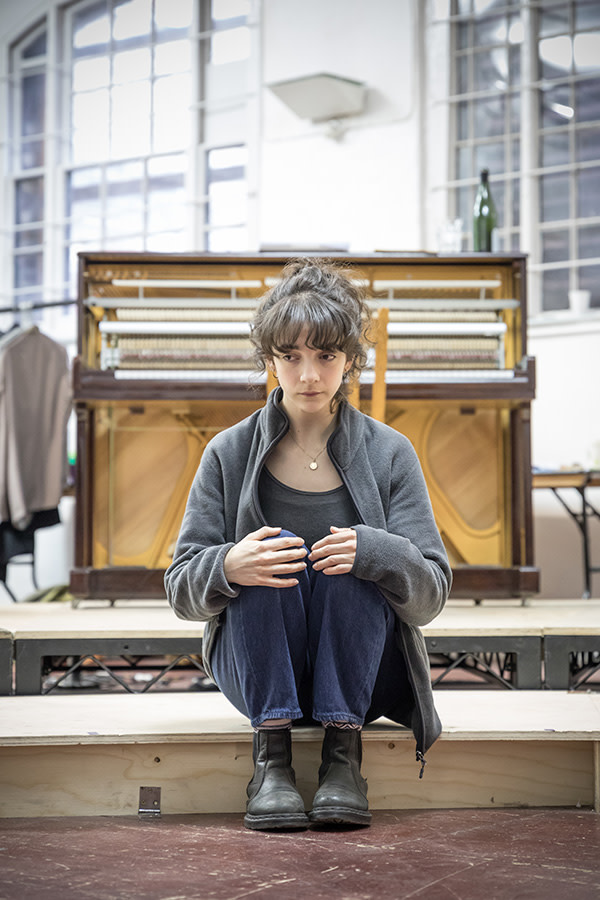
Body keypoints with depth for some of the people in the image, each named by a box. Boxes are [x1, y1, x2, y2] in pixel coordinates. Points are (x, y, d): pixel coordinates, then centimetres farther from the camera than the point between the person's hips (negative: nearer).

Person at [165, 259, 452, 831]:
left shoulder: (389, 453, -3)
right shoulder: (230, 453, -3)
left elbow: (431, 596, -6)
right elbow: (181, 590, -2)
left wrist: (378, 554, -29)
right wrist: (228, 567, -26)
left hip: (362, 671, 0)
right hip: (256, 670, 0)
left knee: (354, 556, -26)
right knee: (275, 550, -26)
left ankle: (343, 752, -22)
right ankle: (271, 754, -24)